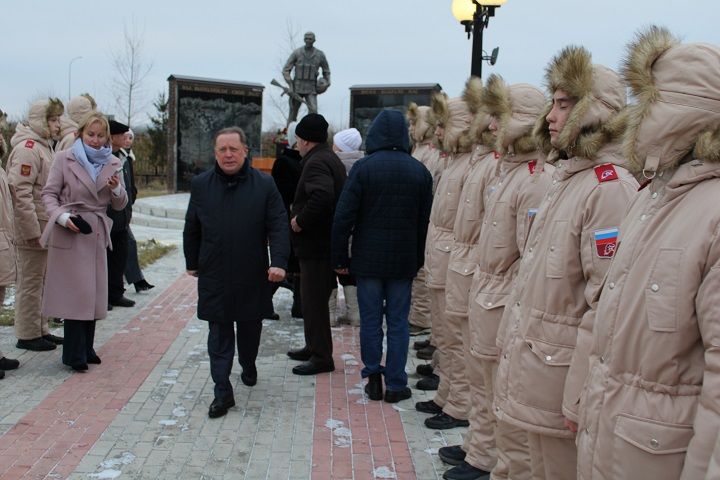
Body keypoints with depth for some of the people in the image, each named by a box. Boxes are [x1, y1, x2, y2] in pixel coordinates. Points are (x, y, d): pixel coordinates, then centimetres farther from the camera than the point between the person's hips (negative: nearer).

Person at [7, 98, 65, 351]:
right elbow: (20, 192, -21)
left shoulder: (44, 146, 16)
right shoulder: (28, 148, -15)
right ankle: (28, 335, 11)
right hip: (32, 230, -9)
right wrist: (33, 231, -21)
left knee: (41, 282, 16)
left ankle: (41, 330, 27)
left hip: (44, 228, 9)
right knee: (30, 283, 0)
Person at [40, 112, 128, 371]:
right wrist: (62, 216, -20)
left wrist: (116, 189, -11)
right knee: (75, 293, -5)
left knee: (93, 294, 9)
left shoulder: (113, 164, 9)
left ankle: (86, 349, 21)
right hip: (69, 233, -4)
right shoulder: (64, 158, -1)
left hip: (97, 234, 5)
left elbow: (119, 205, 10)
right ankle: (75, 355, 4)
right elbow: (49, 193, -3)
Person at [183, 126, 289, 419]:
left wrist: (279, 262, -16)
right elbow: (191, 229, 10)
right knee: (219, 333, 1)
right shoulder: (201, 185, 3)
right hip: (214, 276, 1)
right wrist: (192, 263, 13)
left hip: (252, 275, 0)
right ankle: (223, 392, 6)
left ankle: (248, 365, 44)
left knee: (250, 326, 17)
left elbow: (278, 226, -6)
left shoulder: (264, 185, -3)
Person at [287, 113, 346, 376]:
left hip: (316, 245, -11)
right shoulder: (332, 159, 16)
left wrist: (300, 221, -22)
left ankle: (321, 357, 6)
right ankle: (314, 347, 31)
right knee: (314, 298, 20)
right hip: (327, 241, 11)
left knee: (314, 301, -2)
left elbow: (321, 197, -36)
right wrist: (301, 218, 15)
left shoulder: (316, 162, -18)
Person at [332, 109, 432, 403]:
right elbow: (425, 219, 4)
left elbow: (344, 216, -10)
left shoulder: (363, 167, -8)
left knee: (370, 320, 9)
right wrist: (419, 259, 10)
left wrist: (340, 257, -3)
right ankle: (395, 385, 13)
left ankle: (373, 377, 13)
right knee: (398, 322, 8)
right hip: (403, 260, 2)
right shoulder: (420, 171, 1)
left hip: (368, 258, -2)